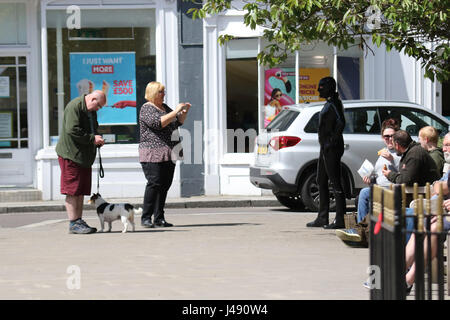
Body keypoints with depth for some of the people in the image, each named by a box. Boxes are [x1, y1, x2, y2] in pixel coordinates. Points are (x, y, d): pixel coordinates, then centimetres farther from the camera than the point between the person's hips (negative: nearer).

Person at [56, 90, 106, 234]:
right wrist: (92, 139, -19)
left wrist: (97, 140, 7)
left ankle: (79, 221, 14)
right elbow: (72, 130, -23)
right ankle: (73, 223, -6)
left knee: (81, 191, 10)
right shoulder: (74, 107, -14)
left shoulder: (91, 111, 16)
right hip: (71, 154, -9)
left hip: (84, 156, 9)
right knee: (72, 191, -7)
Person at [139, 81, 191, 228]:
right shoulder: (146, 109, -5)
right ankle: (146, 218, -11)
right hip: (153, 153, -8)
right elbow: (158, 123, -20)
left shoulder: (164, 107, 20)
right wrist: (175, 111, -17)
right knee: (154, 183, -14)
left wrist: (184, 111, 9)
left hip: (168, 154, 8)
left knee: (165, 185, 3)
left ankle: (159, 218, 6)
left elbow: (178, 122, 26)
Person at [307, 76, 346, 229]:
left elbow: (340, 123, -26)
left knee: (336, 183, -9)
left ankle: (340, 220, -8)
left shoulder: (334, 104, -14)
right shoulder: (329, 104, 17)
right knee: (321, 182, 15)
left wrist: (332, 141, -23)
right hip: (326, 148, 11)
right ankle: (322, 218, 21)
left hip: (332, 148, -11)